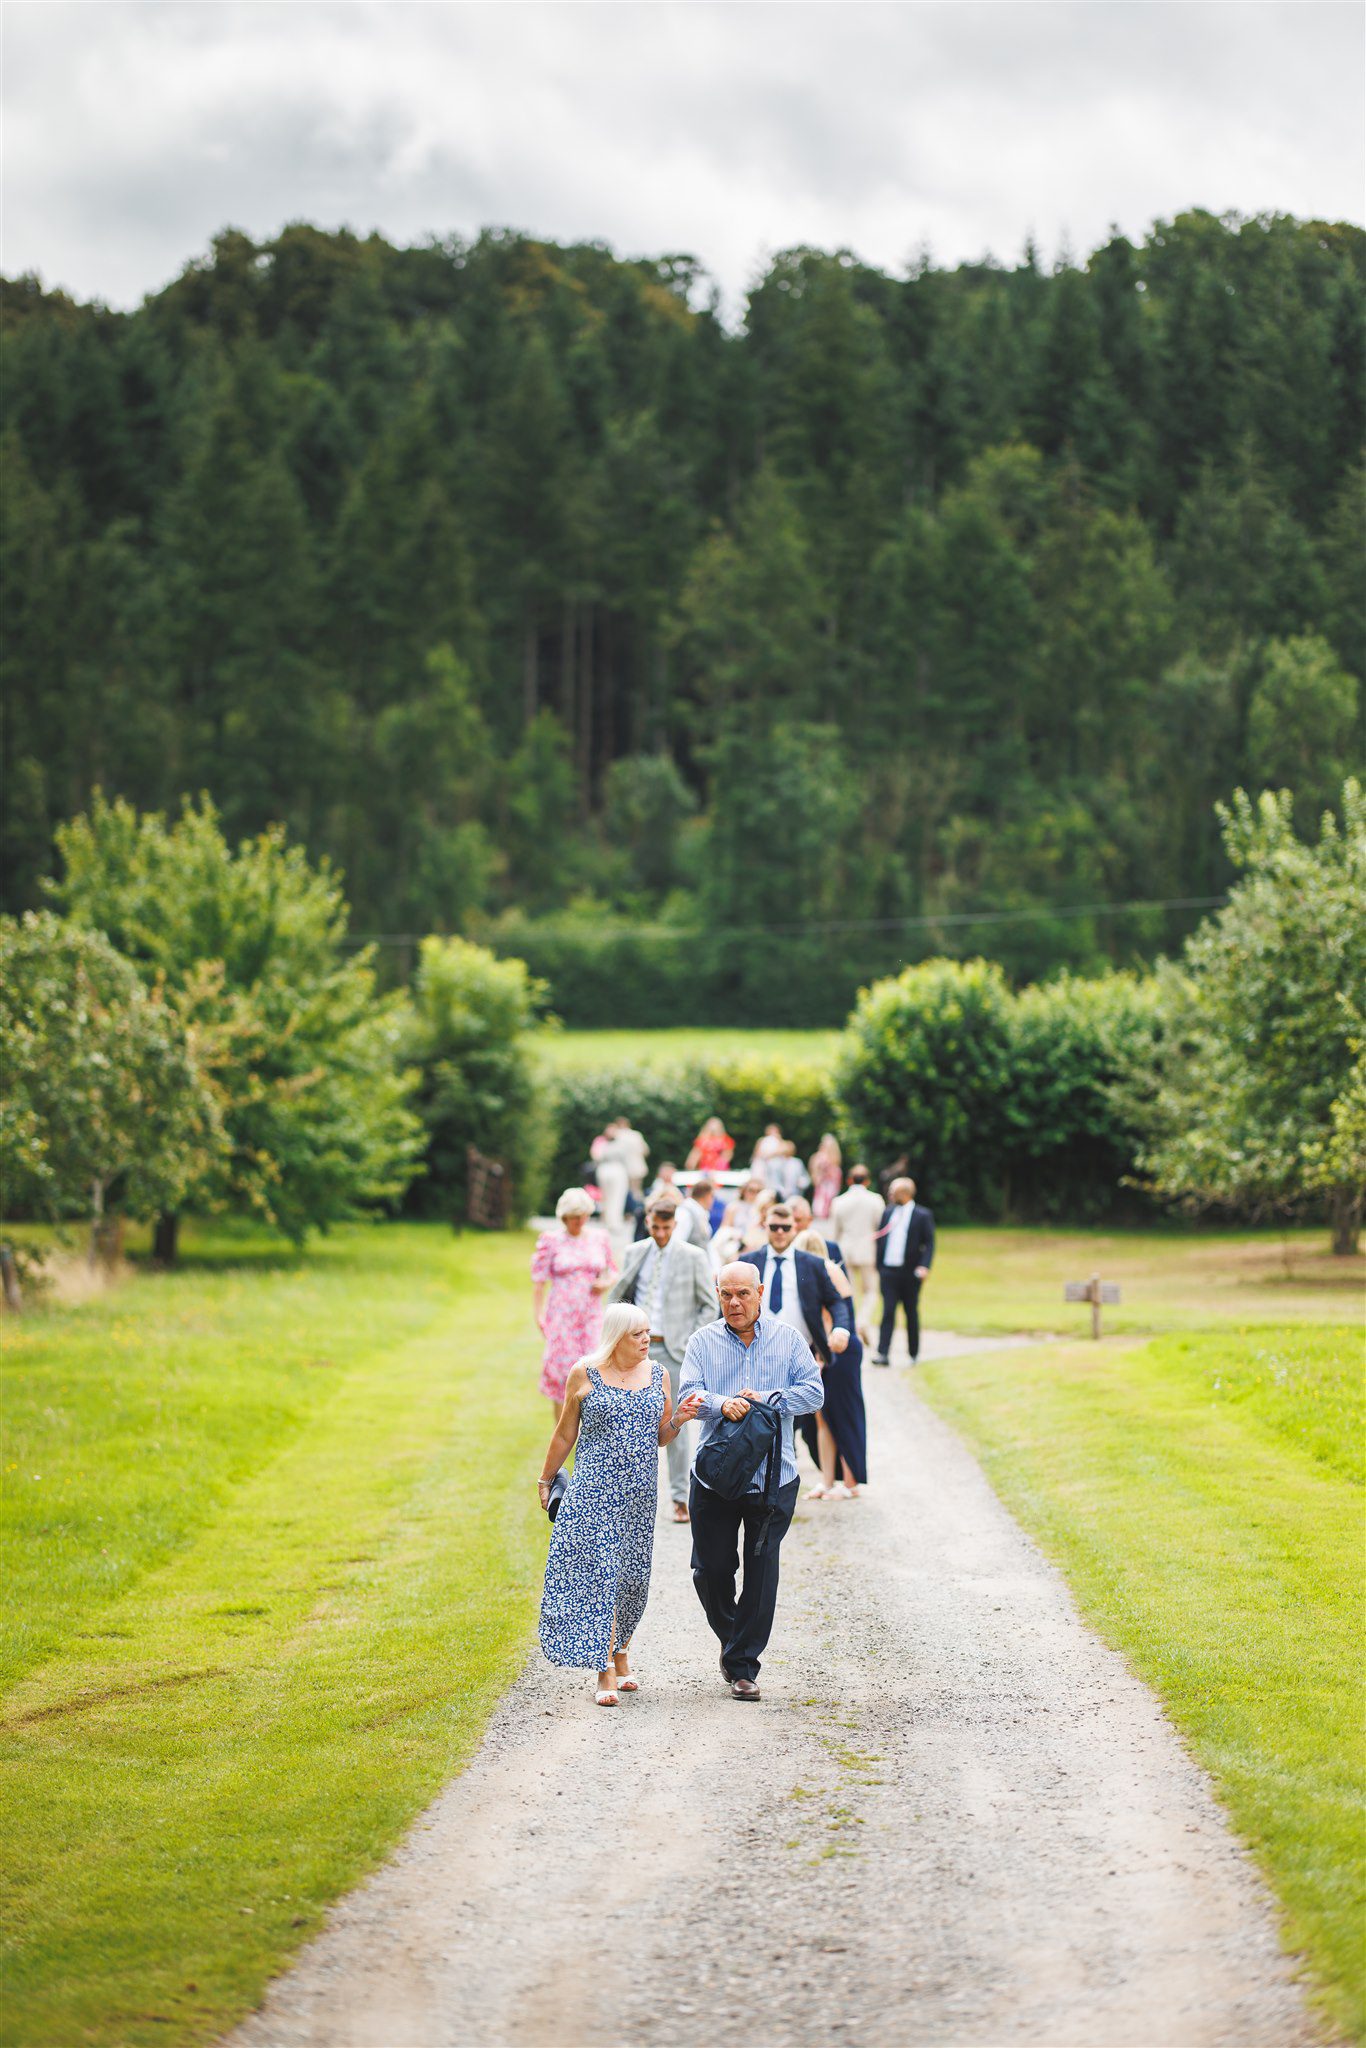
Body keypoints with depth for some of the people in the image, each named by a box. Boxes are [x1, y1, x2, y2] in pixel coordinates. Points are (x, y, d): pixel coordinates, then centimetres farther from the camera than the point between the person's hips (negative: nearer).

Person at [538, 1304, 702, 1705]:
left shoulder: (657, 1373, 8)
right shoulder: (585, 1374, -2)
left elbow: (662, 1437, 14)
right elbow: (565, 1435, 7)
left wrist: (679, 1419, -6)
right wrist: (545, 1480, 12)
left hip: (640, 1492, 4)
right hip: (594, 1491, -4)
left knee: (632, 1576, 9)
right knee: (599, 1575, -11)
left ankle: (620, 1654, 30)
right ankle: (605, 1674, -11)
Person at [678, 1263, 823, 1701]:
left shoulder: (786, 1338, 5)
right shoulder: (703, 1341, 4)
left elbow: (813, 1391, -1)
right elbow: (688, 1394, -8)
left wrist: (768, 1400, -15)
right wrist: (721, 1404, -28)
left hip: (773, 1478, -1)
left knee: (761, 1573, -1)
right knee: (711, 1570, 3)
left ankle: (743, 1664, 8)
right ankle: (731, 1637, 30)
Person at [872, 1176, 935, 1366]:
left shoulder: (922, 1216, -2)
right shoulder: (887, 1213, 9)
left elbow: (929, 1243, -6)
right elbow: (879, 1239, 11)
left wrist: (924, 1266, -19)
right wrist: (877, 1265, 4)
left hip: (910, 1272, -2)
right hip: (888, 1270, 2)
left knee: (911, 1313, 9)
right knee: (888, 1312, -6)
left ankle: (913, 1354, 20)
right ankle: (882, 1353, -12)